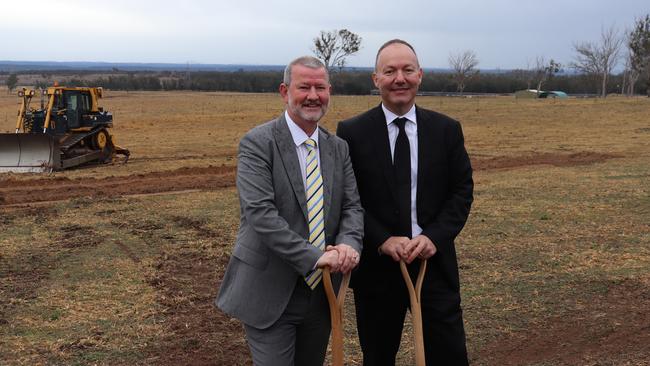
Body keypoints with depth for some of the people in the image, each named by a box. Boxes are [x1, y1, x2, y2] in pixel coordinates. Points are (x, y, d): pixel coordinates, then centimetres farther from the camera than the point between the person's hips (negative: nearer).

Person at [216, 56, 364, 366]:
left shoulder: (338, 148, 8)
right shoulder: (257, 143, -11)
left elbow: (352, 206, 5)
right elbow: (259, 213, -21)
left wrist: (349, 244, -17)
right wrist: (313, 256, -26)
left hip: (322, 292, 6)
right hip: (270, 293, -6)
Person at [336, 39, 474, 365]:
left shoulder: (447, 129, 3)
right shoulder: (352, 132, -3)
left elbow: (462, 190, 4)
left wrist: (435, 236, -11)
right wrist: (383, 241, -15)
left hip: (435, 262, 1)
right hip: (376, 265, -1)